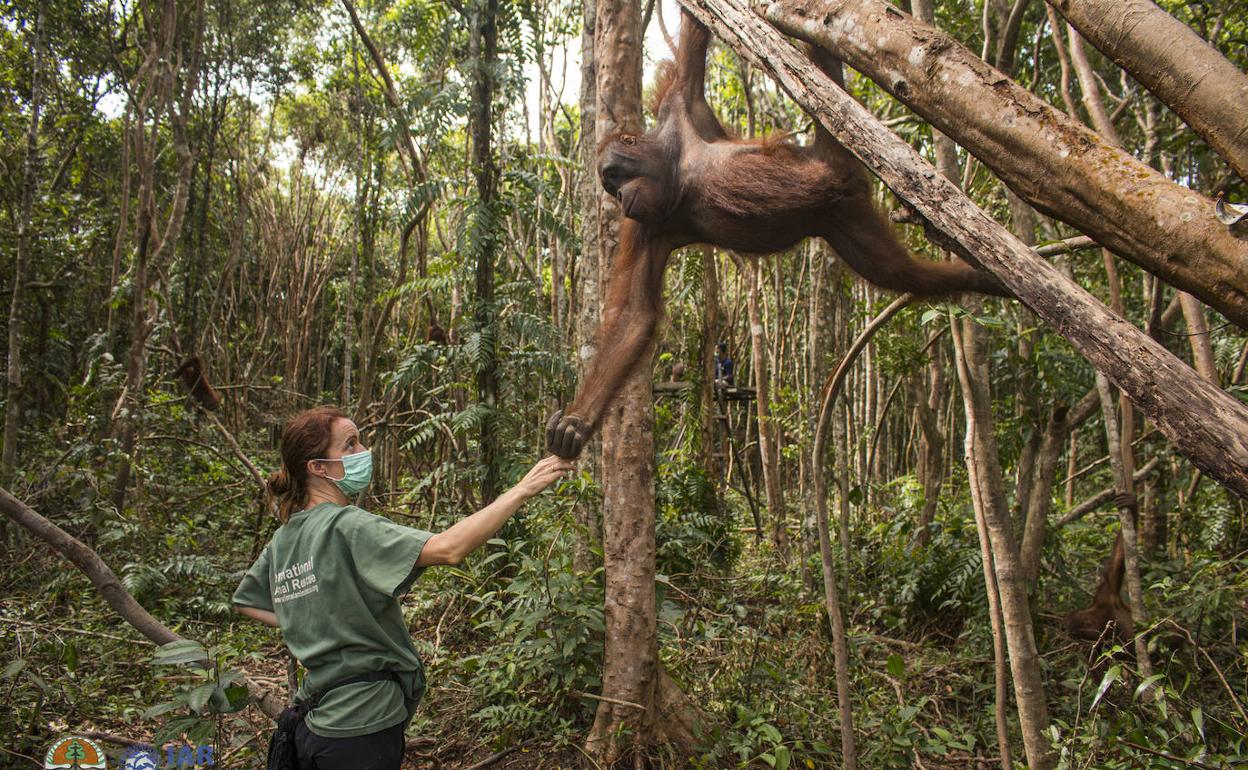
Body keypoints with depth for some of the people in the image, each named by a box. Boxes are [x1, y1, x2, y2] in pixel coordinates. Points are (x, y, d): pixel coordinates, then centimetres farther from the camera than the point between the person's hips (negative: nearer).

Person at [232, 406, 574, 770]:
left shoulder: (282, 540, 6)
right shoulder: (346, 526, -21)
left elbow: (245, 601, 23)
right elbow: (448, 549, -33)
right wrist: (522, 490, -28)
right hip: (363, 728, -8)